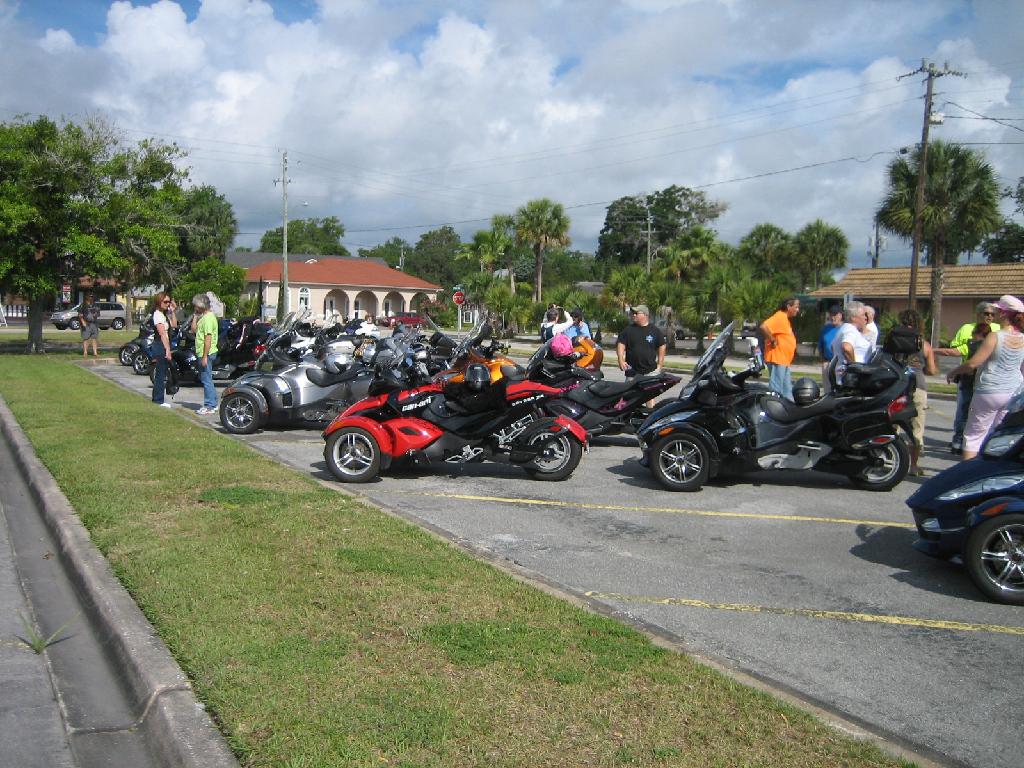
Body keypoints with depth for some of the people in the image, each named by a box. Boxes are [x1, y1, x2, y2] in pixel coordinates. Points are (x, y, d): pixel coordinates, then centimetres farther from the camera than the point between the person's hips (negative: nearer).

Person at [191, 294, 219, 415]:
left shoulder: (208, 318, -18)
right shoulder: (204, 317, 15)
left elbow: (208, 339, -22)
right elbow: (194, 330, 16)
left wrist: (204, 356, -23)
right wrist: (195, 317, 9)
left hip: (206, 354, -11)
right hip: (203, 353, 11)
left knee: (206, 380, -6)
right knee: (207, 379, 16)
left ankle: (209, 406, -1)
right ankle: (213, 404, 23)